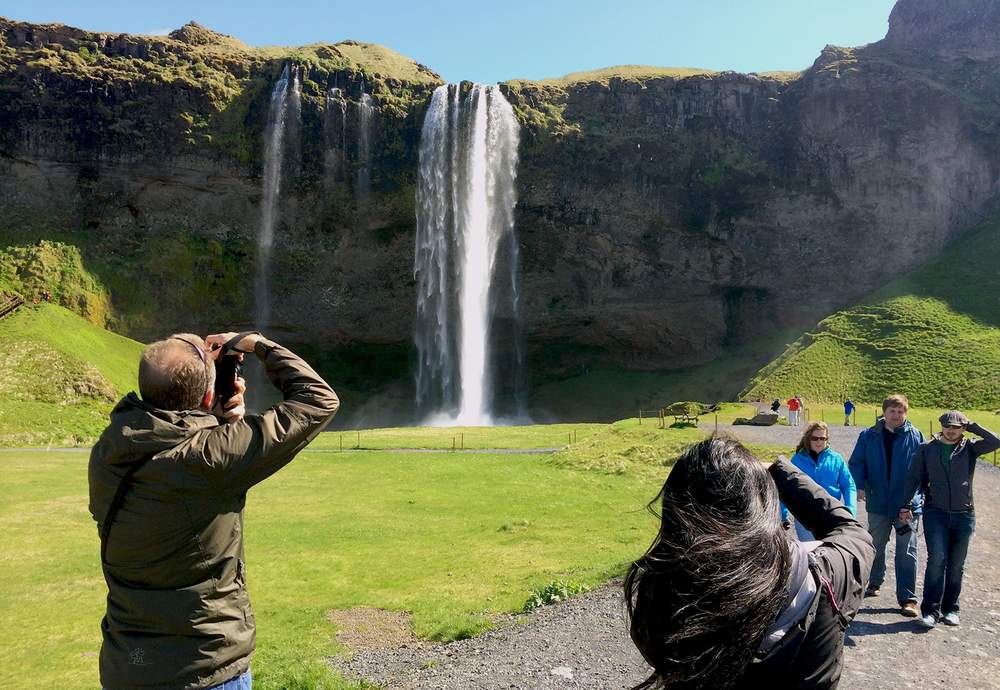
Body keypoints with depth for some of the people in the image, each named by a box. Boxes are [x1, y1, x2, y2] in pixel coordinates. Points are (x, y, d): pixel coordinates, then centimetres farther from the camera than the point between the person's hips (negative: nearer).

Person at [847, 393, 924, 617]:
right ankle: (875, 582, 39)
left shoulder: (916, 437, -3)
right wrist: (860, 485, -12)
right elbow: (856, 463, 3)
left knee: (907, 553, 2)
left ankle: (908, 598, 11)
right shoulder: (869, 436, 0)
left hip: (908, 504, -2)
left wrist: (917, 493, -9)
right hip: (878, 503, 2)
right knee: (876, 546, 18)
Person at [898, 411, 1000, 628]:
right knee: (937, 559, -11)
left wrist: (971, 426, -7)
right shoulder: (926, 449, 4)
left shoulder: (969, 448, 4)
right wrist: (905, 505, 1)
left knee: (956, 565, 9)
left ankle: (951, 609, 21)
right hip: (935, 513, -1)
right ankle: (931, 610, -7)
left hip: (964, 515, 1)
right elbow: (913, 478, 5)